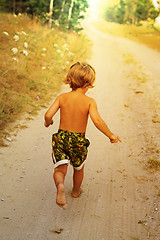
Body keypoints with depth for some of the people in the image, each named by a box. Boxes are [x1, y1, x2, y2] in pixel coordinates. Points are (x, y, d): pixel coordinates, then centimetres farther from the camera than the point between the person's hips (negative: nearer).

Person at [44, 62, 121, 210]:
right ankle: (76, 191, 45)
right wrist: (111, 135, -17)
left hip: (61, 137, 1)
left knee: (60, 169, 4)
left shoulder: (62, 97, -6)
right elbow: (97, 120, -28)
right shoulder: (89, 101, -14)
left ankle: (60, 185, -28)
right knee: (79, 168, 25)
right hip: (78, 140, -1)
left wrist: (48, 122, 11)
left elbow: (48, 115, -12)